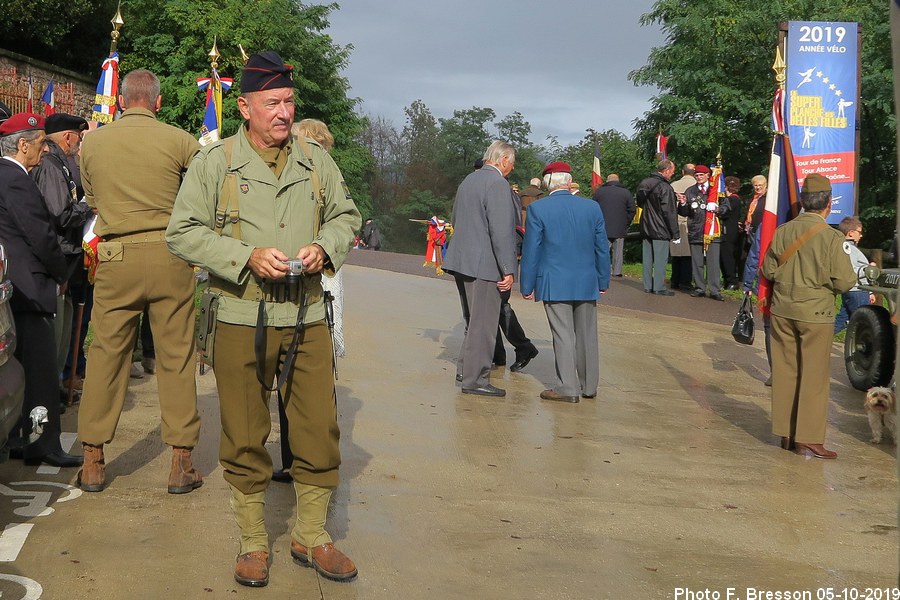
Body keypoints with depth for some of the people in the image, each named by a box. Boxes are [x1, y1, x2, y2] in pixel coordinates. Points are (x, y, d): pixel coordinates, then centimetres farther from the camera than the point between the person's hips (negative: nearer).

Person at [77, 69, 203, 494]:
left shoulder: (91, 143, 4)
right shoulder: (180, 141, -3)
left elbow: (91, 200, 15)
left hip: (116, 257, 2)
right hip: (170, 255, -1)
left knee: (106, 355, 9)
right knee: (176, 356, 5)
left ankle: (93, 460, 15)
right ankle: (181, 463, 8)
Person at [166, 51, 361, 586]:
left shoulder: (316, 159, 8)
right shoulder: (215, 162, -2)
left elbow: (347, 215, 18)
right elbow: (184, 232, -4)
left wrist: (325, 246, -4)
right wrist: (247, 257, -16)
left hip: (307, 317, 3)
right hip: (241, 320, -3)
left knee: (320, 431, 6)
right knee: (245, 439, 5)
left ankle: (311, 536, 24)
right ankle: (253, 542, 22)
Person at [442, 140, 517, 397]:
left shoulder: (469, 179, 14)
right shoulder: (497, 183, -14)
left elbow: (455, 219, 22)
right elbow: (501, 230, -20)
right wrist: (508, 270, -18)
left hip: (460, 260, 9)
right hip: (484, 263, -9)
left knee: (475, 320, 21)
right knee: (483, 323, -1)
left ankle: (465, 369, 28)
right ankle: (475, 379, 4)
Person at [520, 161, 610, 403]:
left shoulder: (538, 209, -8)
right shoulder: (592, 208, 2)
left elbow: (531, 250, -5)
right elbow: (602, 248, 7)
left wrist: (527, 286, 1)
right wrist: (603, 281, 17)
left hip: (554, 285, -3)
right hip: (587, 283, 3)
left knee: (563, 335, 0)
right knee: (586, 335, 12)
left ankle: (567, 388, 1)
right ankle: (589, 385, 22)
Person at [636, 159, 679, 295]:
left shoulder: (644, 184, 8)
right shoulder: (665, 187, -16)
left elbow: (640, 203, 21)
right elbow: (669, 213, -16)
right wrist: (675, 233, -11)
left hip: (646, 228, 7)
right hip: (660, 230, -7)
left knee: (648, 258, 12)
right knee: (660, 259, -2)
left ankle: (648, 286, 17)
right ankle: (659, 288, 0)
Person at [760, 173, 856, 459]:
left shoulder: (783, 231, -2)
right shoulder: (831, 237, -14)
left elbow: (768, 270, 5)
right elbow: (844, 281, -13)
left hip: (782, 310, 4)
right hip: (815, 313, -4)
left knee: (785, 371, 12)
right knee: (814, 376, 4)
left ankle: (786, 434, 19)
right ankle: (808, 438, 6)